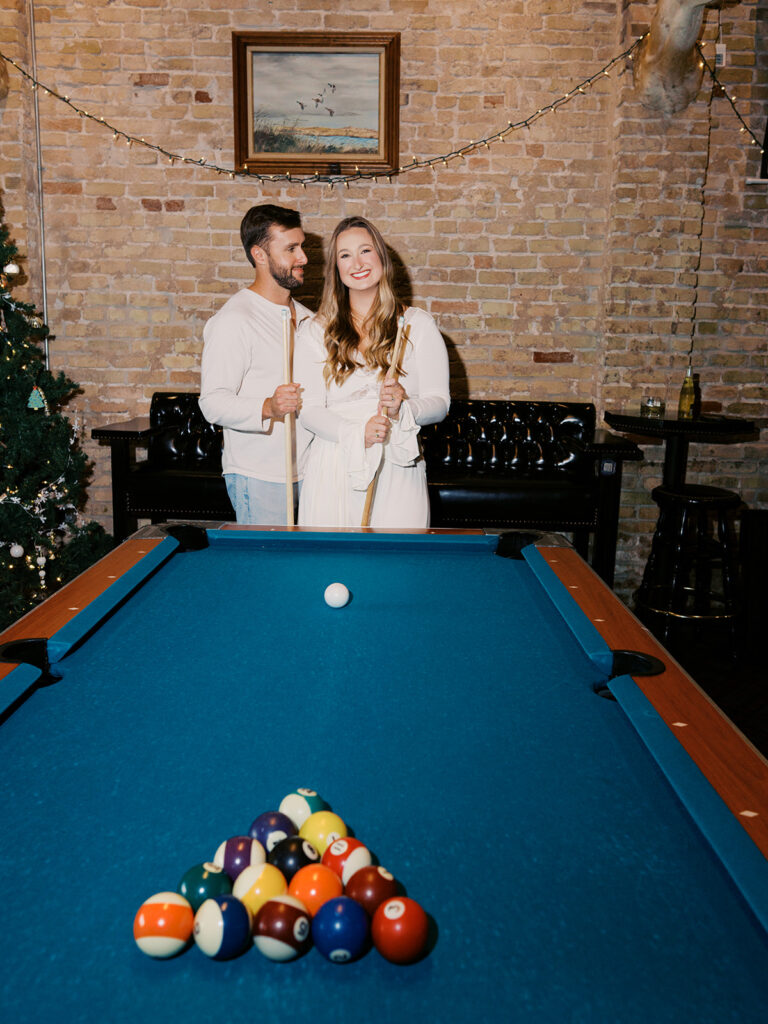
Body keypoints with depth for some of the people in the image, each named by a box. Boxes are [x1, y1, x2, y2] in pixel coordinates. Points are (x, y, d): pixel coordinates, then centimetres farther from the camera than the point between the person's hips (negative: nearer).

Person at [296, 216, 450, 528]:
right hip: (333, 470, 1)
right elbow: (308, 409, 0)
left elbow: (440, 403, 3)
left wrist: (403, 408, -19)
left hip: (397, 470, 0)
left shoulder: (418, 324, 5)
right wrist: (357, 433, -17)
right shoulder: (317, 330, 7)